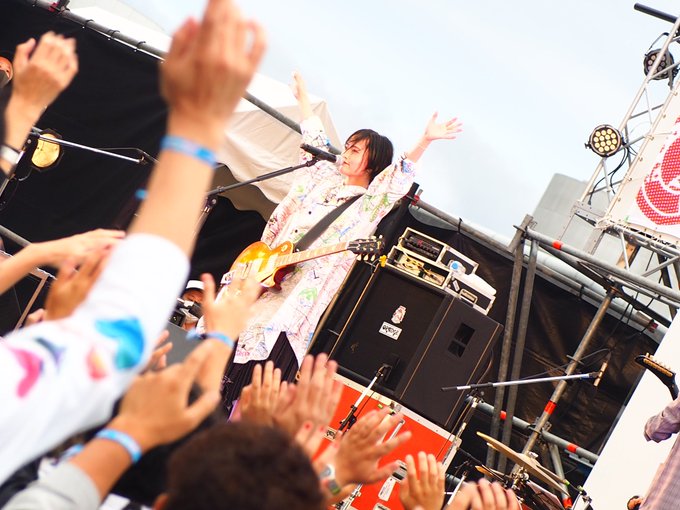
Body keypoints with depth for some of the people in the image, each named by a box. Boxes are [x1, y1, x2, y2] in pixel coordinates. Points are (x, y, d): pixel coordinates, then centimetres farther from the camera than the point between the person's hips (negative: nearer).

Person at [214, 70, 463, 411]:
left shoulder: (369, 204, -7)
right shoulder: (324, 178, 13)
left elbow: (399, 175, -22)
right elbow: (315, 139, 27)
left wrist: (425, 141, -38)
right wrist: (303, 95, 37)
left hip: (298, 296, -7)